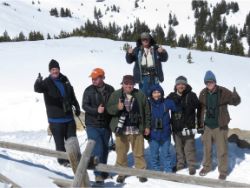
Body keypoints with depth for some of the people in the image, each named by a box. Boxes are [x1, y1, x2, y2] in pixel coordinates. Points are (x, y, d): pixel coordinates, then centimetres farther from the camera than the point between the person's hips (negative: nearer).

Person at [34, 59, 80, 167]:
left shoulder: (64, 80, 7)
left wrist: (76, 107, 20)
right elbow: (37, 89, -29)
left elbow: (72, 95, 19)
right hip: (56, 119, -5)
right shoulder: (47, 82, -8)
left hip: (69, 116, 5)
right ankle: (63, 161, 16)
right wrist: (38, 82, -50)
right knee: (60, 142, 3)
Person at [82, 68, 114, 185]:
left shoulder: (110, 90, 2)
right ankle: (98, 174, -1)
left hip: (106, 125, 3)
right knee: (97, 149, -9)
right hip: (92, 125, -3)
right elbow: (85, 105, -10)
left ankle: (103, 171, 31)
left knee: (104, 150, 14)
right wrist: (96, 110, -26)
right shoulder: (89, 90, -3)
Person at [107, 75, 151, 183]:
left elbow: (147, 112, 5)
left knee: (139, 152, 8)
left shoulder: (140, 95, 0)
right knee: (121, 152, 8)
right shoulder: (116, 95, 0)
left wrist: (147, 126, 5)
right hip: (121, 129, 0)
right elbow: (109, 109, -3)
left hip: (136, 129, 0)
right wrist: (117, 107, -24)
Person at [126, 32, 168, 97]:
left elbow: (164, 59, 8)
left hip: (154, 75, 1)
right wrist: (129, 54, -14)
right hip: (143, 76, -1)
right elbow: (129, 60, 7)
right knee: (144, 94, -3)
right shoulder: (137, 50, 8)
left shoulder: (155, 49, 8)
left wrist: (163, 52, -13)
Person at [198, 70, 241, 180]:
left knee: (222, 150, 3)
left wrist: (235, 96, -31)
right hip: (207, 126, 4)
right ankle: (206, 166, 37)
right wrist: (200, 123, 10)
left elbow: (235, 101, -7)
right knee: (206, 148, 17)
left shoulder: (223, 92, -12)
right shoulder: (203, 93, -1)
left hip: (220, 126, -3)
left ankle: (223, 171, 19)